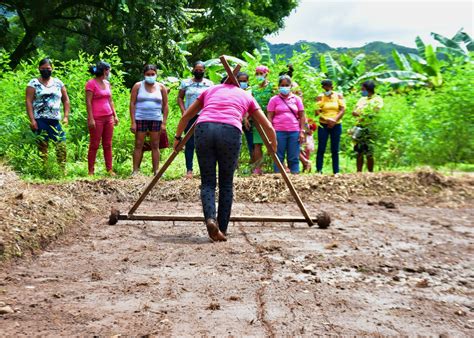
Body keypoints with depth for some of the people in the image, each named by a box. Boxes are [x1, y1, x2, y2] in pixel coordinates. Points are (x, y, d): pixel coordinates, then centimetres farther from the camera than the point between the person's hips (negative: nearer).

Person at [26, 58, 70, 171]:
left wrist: (66, 117, 6)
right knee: (42, 146, -4)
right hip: (40, 120, -3)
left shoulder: (58, 83, 15)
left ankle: (62, 170, 0)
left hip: (56, 120, 3)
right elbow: (28, 101, -2)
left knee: (61, 145, -6)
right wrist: (32, 120, -11)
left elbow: (66, 100, 17)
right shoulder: (34, 83, 5)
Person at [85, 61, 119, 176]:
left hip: (108, 117, 7)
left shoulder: (107, 83, 14)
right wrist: (91, 118, -16)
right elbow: (88, 102, -11)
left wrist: (115, 115, 13)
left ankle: (109, 169, 12)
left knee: (108, 145, 8)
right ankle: (91, 171, 4)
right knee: (94, 145, -2)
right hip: (97, 118, -7)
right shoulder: (91, 83, -7)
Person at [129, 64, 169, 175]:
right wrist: (133, 122, -7)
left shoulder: (161, 87, 7)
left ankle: (156, 171, 7)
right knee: (138, 145, -1)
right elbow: (132, 104, 1)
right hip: (140, 119, -1)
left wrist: (164, 123, 0)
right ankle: (135, 170, 2)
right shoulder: (138, 86, 4)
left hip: (156, 119, 1)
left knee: (155, 146, 4)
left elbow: (165, 105, 7)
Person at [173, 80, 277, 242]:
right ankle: (222, 229, 12)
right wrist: (273, 146, 47)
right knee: (226, 183, 13)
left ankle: (210, 219, -15)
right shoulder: (246, 96, 30)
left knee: (207, 182, 9)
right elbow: (268, 127, 30)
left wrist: (178, 138, 47)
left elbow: (185, 116, 34)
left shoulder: (210, 90, 33)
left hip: (204, 128, 1)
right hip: (230, 132, -1)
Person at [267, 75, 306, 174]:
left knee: (294, 158, 3)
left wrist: (302, 131, 1)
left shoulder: (296, 99, 10)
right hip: (279, 132, -1)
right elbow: (270, 117, 3)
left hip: (294, 132, 2)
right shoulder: (274, 99, 5)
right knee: (279, 157, 2)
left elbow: (302, 116, 10)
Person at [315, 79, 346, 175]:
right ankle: (319, 171, -2)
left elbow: (342, 109, -2)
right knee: (321, 149, -5)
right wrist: (327, 120, -21)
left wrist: (334, 120, -16)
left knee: (335, 150, 3)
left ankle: (336, 172, 6)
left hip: (336, 125, 1)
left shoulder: (339, 96, 6)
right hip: (323, 125, -1)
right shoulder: (320, 97, 2)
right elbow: (317, 112, -7)